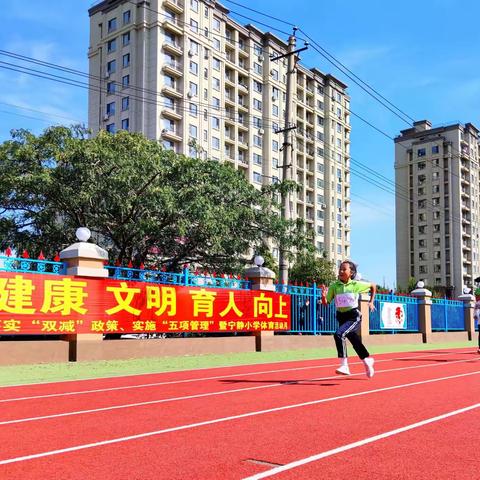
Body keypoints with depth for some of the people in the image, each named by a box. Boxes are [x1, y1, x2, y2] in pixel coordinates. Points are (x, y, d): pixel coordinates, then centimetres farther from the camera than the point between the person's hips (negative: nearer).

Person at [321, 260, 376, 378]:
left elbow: (373, 286, 11)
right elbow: (326, 303, -3)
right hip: (341, 317, 4)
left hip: (354, 316, -4)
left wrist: (371, 302, 9)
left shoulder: (356, 285, -7)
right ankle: (367, 360, 43)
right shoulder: (334, 286, -2)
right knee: (355, 342, 16)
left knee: (339, 334, -27)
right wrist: (323, 296, -24)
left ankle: (344, 365, -25)